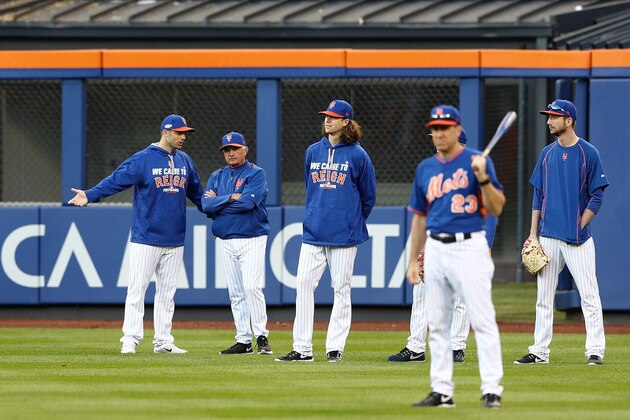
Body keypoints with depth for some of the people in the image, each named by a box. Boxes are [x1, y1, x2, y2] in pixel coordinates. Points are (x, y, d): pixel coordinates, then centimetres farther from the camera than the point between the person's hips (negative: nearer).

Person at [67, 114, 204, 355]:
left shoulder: (184, 161, 12)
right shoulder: (143, 160, -6)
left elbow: (196, 193, 23)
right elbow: (116, 180, -13)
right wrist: (90, 195, -25)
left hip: (175, 242, 5)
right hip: (145, 238, -5)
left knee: (167, 291, 8)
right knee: (137, 289, -6)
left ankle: (163, 341, 12)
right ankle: (130, 340, -5)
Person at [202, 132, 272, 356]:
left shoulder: (256, 174, -3)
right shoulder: (217, 176, 13)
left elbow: (247, 202, -18)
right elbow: (206, 205, -1)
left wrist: (218, 202, -6)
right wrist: (230, 198, -13)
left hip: (252, 239, -6)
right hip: (227, 242, 6)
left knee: (251, 286, -18)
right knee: (235, 293, 5)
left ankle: (261, 336, -12)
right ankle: (243, 341, 8)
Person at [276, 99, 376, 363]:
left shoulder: (357, 155, -3)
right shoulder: (313, 152, 10)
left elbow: (368, 195, 6)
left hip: (344, 234, -4)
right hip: (313, 231, 4)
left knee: (341, 289, 0)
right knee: (303, 285, -3)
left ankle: (335, 348, 6)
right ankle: (302, 349, -2)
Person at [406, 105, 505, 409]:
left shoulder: (477, 161, -2)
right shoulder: (425, 169, 13)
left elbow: (496, 209, -7)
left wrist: (483, 178, -23)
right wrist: (413, 261, 16)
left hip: (469, 247, -6)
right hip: (435, 250, 6)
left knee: (482, 320, -10)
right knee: (437, 324, 7)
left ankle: (492, 390, -12)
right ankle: (442, 391, 13)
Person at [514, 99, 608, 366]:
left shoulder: (588, 153, -3)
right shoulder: (547, 154, 12)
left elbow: (596, 196, -4)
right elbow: (538, 195, 14)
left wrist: (580, 226, -10)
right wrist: (533, 234, 7)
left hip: (577, 238, -5)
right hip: (548, 237, 5)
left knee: (588, 294, -6)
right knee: (544, 297, 6)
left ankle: (595, 351, -4)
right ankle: (540, 351, 10)